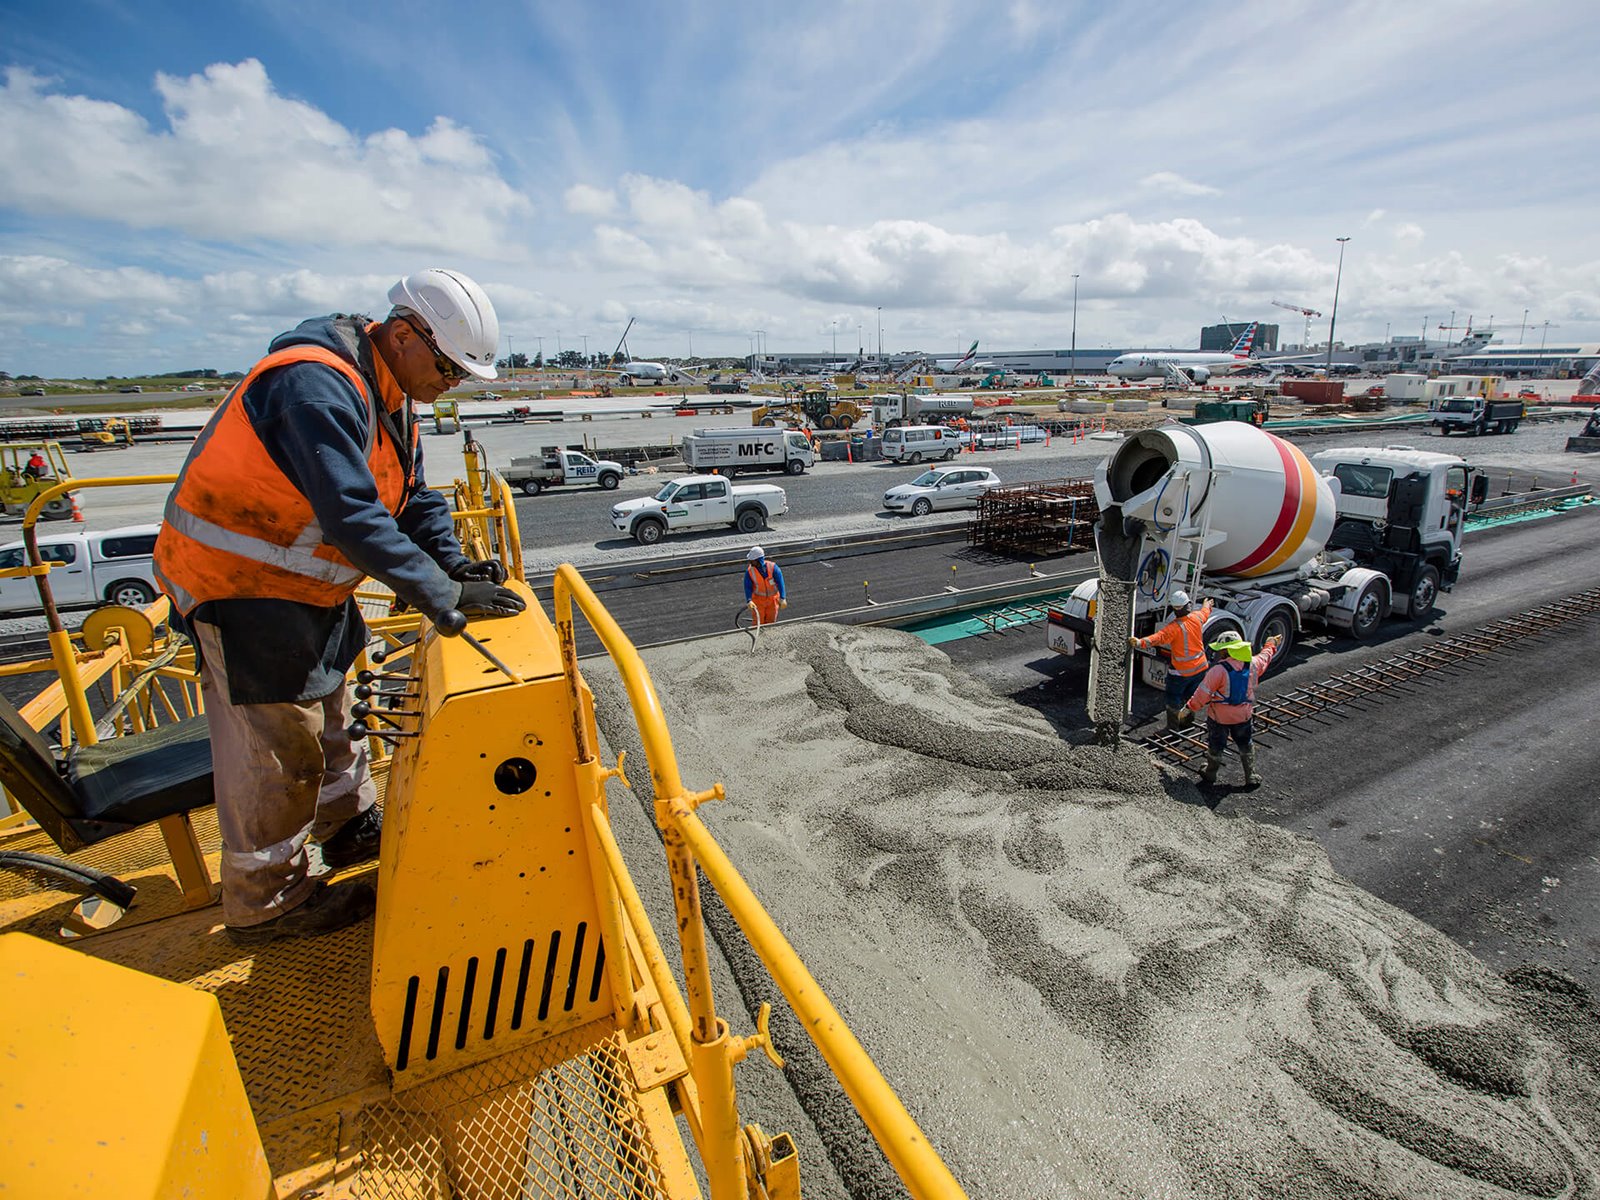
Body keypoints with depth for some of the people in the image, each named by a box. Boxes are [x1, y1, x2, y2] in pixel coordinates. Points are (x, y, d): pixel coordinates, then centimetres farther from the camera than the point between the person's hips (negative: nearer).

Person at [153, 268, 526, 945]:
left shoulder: (389, 393, 4)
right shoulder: (316, 386, -28)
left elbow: (414, 495, 5)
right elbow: (353, 517, -37)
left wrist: (453, 564, -9)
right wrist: (444, 596, -36)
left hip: (305, 584, 10)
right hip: (237, 585, -10)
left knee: (329, 710, 22)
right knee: (277, 744, 1)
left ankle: (353, 826, 43)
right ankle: (267, 903, 20)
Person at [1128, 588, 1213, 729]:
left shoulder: (1174, 627, -28)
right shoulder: (1197, 617, -8)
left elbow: (1158, 638, -44)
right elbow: (1205, 612, 17)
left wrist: (1140, 642, -57)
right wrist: (1207, 605, 40)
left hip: (1181, 672, -6)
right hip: (1200, 668, 6)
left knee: (1173, 700, 10)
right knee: (1190, 698, 23)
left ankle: (1173, 729, 16)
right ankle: (1186, 724, 38)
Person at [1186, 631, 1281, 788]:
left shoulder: (1218, 671, -27)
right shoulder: (1253, 664, -11)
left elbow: (1203, 694, -22)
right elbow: (1265, 657, 14)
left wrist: (1190, 708, -8)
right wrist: (1271, 645, 35)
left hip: (1219, 717, -4)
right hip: (1244, 716, 4)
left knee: (1215, 747, 15)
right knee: (1246, 746, 23)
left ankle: (1210, 775, 33)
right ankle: (1252, 777, 33)